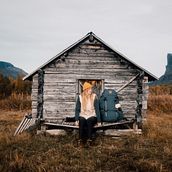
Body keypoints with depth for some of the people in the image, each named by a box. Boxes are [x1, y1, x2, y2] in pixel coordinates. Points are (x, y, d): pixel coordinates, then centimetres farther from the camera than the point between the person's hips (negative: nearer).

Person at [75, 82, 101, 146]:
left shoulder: (94, 97, -4)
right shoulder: (80, 97, -2)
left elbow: (97, 109, -3)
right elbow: (77, 109, 1)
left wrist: (98, 120, -6)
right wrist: (76, 119, -10)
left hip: (92, 115, 0)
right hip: (83, 115, 1)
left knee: (89, 121, -34)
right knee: (81, 121, -33)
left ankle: (89, 139, -24)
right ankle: (81, 139, -20)